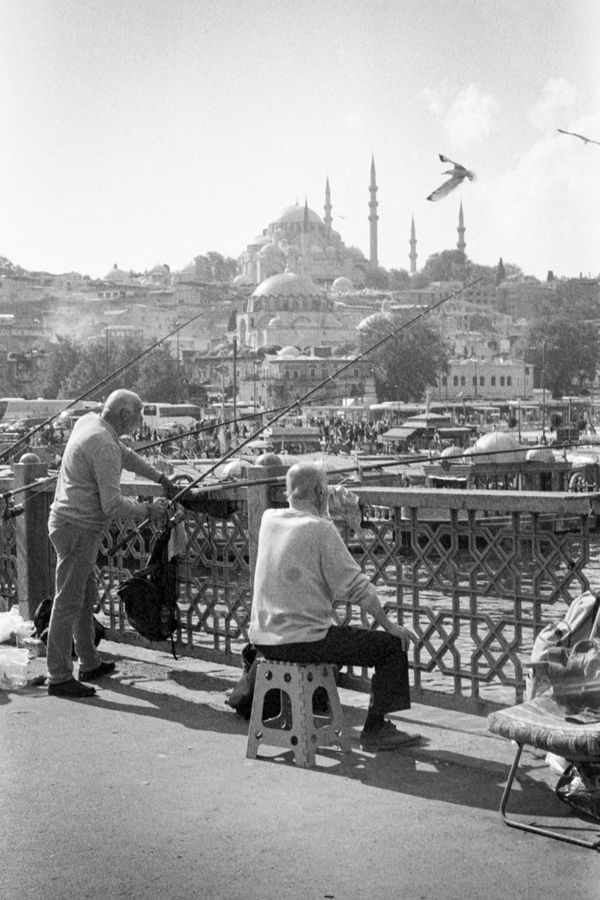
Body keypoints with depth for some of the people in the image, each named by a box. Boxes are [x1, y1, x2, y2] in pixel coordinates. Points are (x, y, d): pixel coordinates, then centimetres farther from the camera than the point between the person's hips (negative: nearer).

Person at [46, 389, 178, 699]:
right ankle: (59, 678, 1)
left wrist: (161, 479, 25)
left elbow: (125, 454, 24)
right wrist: (149, 511, -9)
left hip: (75, 525, 10)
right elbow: (113, 505, -24)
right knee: (68, 602, -5)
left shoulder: (88, 421, 7)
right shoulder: (104, 446, -22)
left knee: (86, 596, 19)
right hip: (77, 529, -10)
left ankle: (90, 663, 31)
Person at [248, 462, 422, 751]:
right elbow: (355, 586, -13)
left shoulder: (269, 520, 4)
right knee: (393, 645, 2)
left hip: (263, 639, 8)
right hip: (304, 639, -8)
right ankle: (375, 729, 5)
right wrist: (389, 625, -3)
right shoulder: (320, 528, -14)